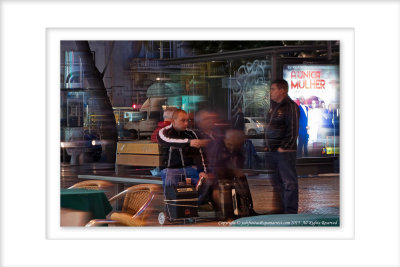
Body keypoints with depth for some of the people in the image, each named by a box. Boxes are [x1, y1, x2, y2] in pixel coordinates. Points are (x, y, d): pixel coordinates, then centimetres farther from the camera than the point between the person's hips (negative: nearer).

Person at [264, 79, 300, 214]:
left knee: (289, 182, -6)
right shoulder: (273, 106, 16)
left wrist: (283, 147, -16)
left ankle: (291, 211, -4)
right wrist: (267, 145, 13)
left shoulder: (290, 107, -11)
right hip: (273, 151, 9)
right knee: (279, 182, 13)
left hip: (285, 151, -9)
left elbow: (293, 130, -16)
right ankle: (283, 209, 20)